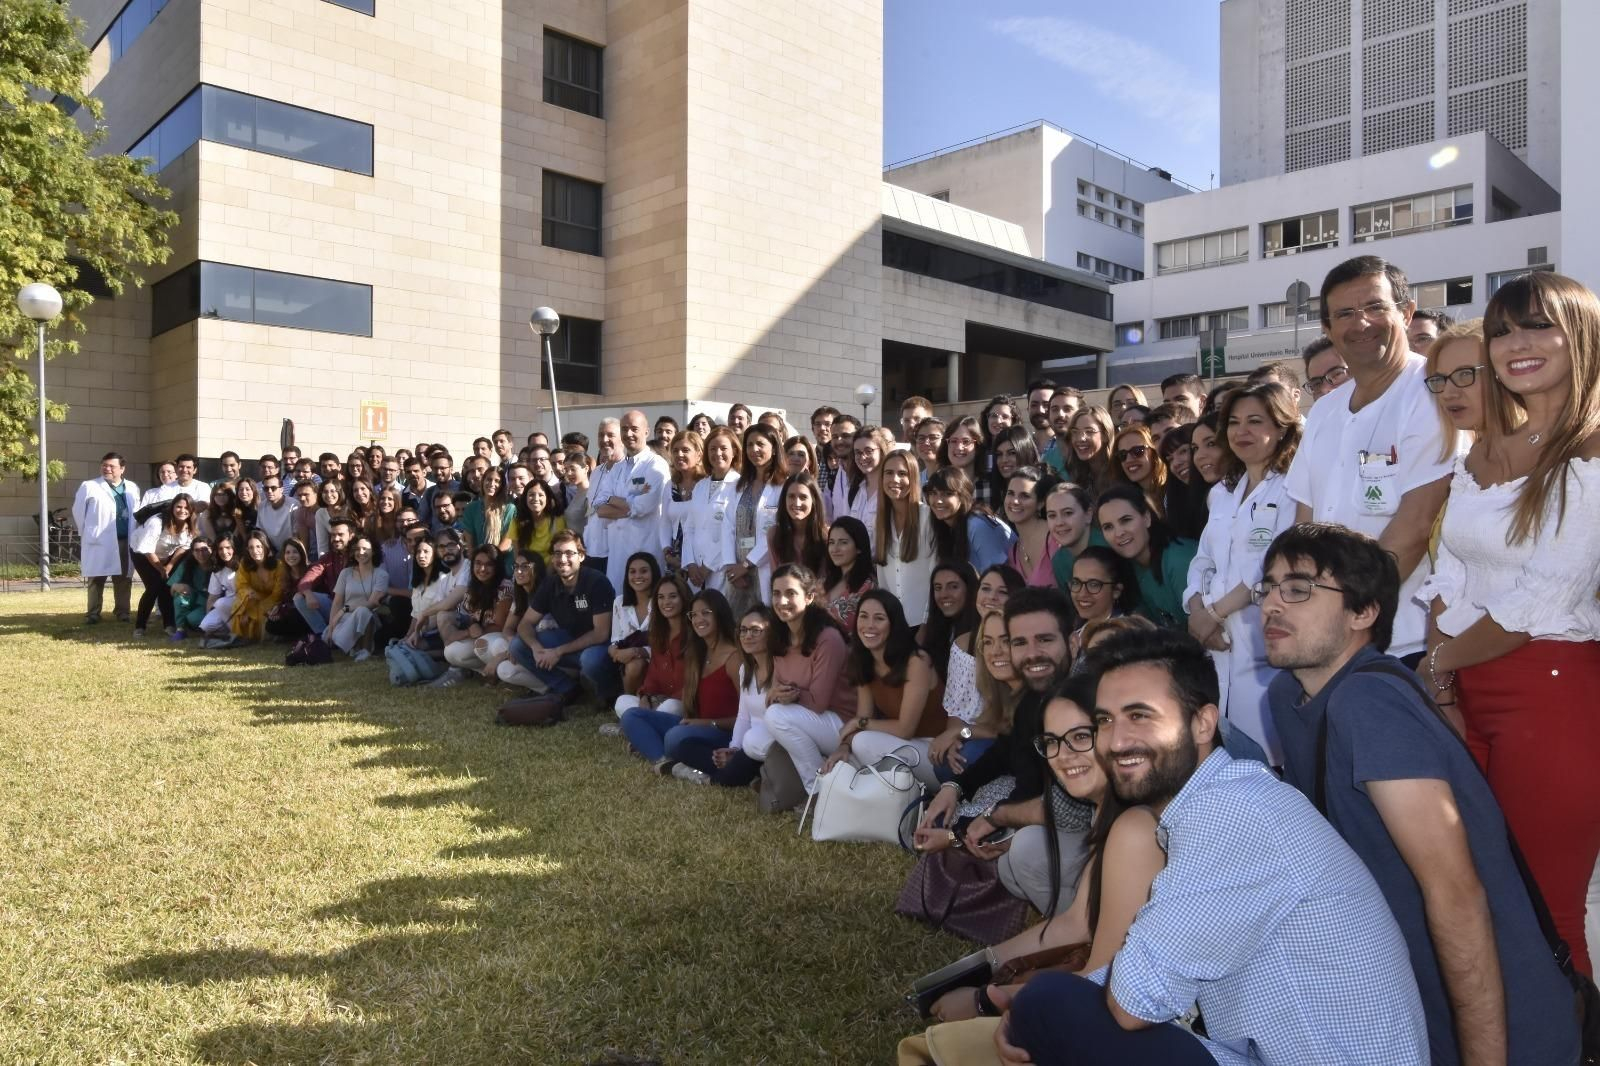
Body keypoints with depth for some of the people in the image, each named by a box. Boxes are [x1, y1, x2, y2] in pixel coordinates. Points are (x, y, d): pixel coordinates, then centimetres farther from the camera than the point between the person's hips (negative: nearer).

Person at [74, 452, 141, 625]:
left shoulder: (132, 488, 12)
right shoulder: (89, 486, 1)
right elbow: (78, 511, 6)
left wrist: (134, 534, 9)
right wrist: (87, 534, 10)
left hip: (125, 541, 3)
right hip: (99, 541, -3)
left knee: (124, 579, 8)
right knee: (96, 579, 3)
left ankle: (122, 611, 17)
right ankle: (93, 614, 9)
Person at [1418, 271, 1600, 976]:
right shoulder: (1481, 454, 12)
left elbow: (1541, 605, -13)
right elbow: (1449, 584, 9)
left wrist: (1439, 662, -2)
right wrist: (1441, 680, -2)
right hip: (1466, 690, 6)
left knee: (1541, 910, 5)